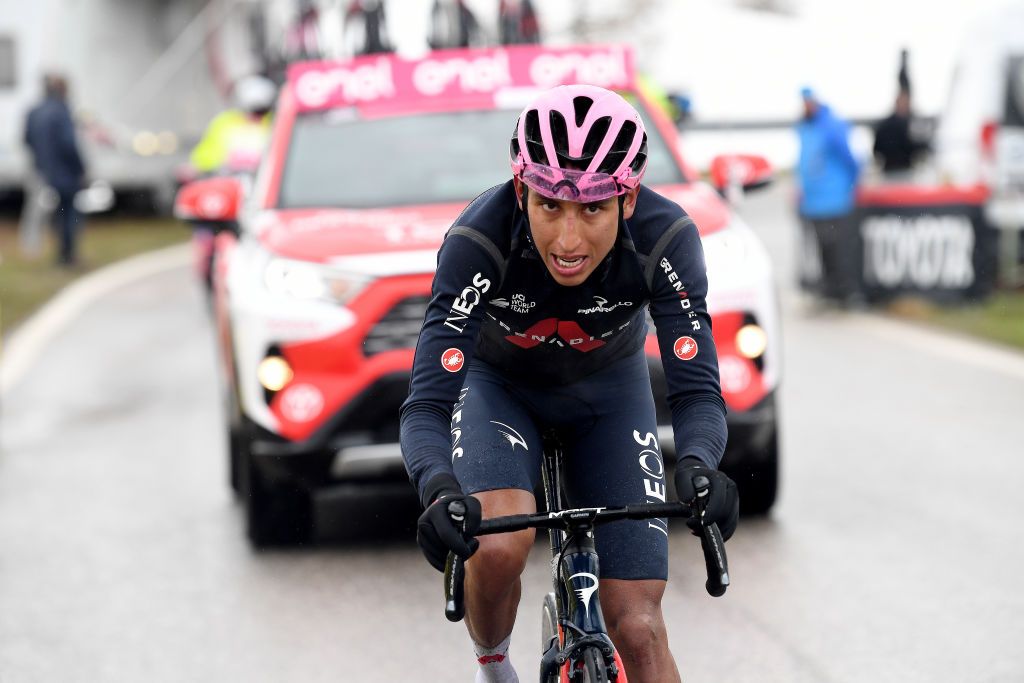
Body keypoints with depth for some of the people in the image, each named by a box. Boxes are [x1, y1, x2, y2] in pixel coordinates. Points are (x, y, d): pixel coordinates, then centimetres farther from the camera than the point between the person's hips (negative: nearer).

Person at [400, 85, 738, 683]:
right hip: (500, 383, -1)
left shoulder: (666, 238, -32)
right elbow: (427, 406, -38)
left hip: (608, 391, 1)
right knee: (499, 549, -29)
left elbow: (697, 391, -33)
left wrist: (697, 468, -55)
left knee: (638, 627, -9)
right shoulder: (478, 241, -36)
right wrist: (439, 491, -59)